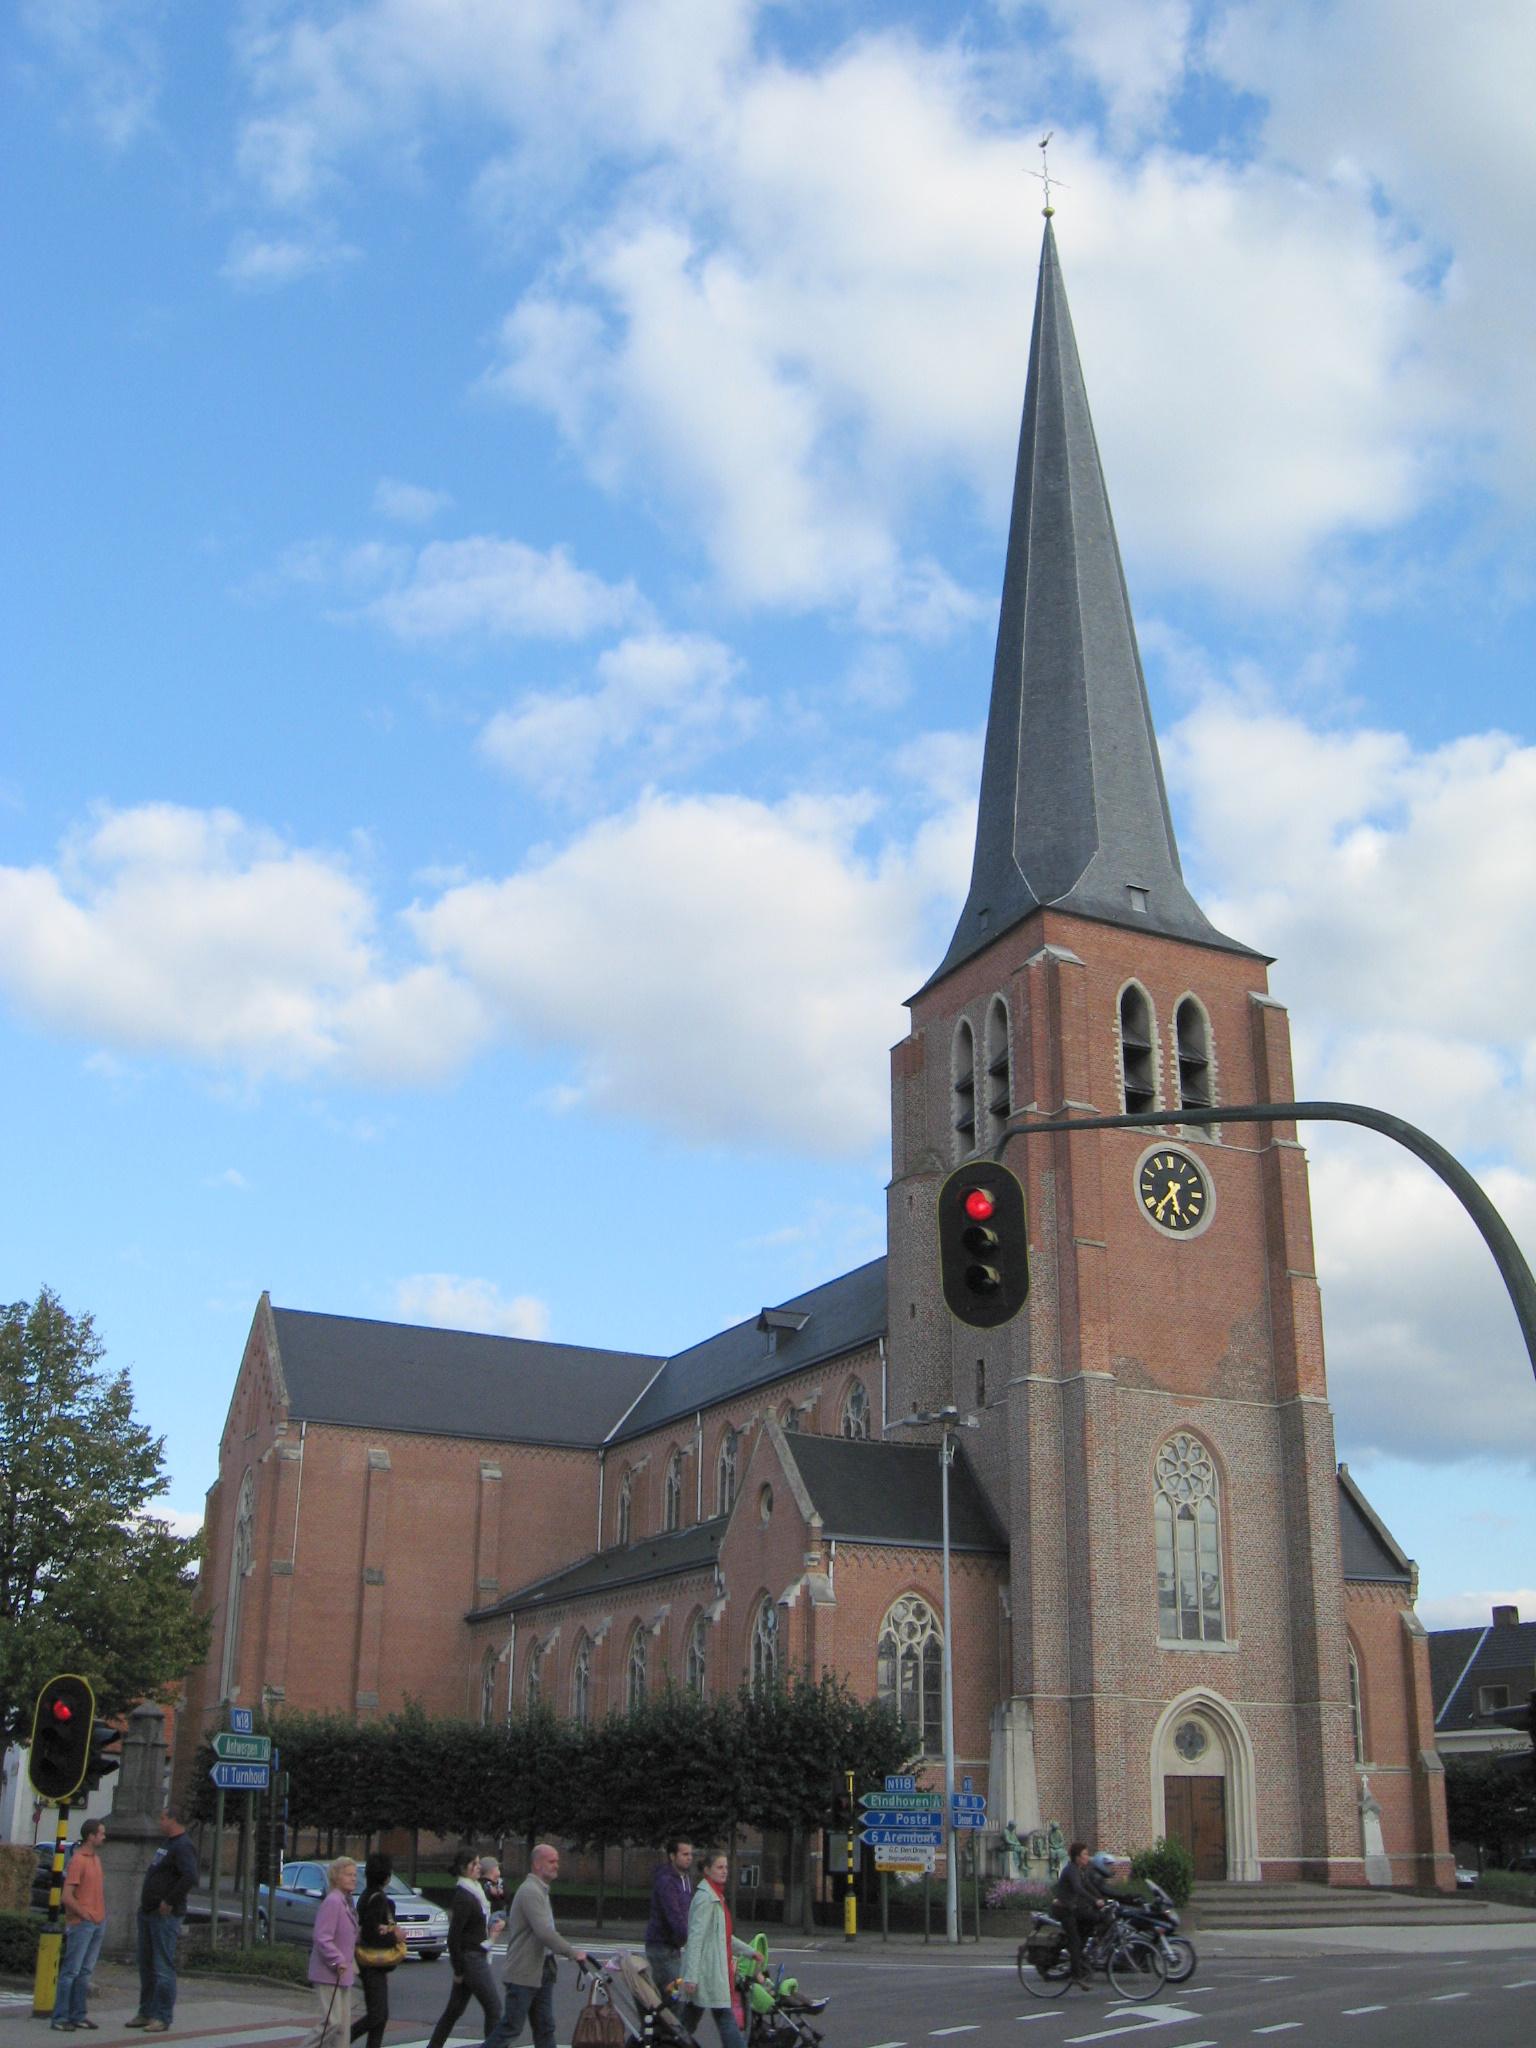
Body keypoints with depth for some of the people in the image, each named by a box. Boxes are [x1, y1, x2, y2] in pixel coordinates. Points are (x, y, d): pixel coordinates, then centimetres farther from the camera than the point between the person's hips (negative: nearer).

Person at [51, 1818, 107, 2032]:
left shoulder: (96, 1857, 13)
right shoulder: (78, 1860, -13)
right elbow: (67, 1896, -18)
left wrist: (102, 1914, 13)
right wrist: (85, 1914, -13)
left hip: (98, 1923, 8)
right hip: (82, 1924, -8)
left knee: (85, 1971, 10)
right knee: (71, 1971, -4)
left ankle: (78, 2015, 14)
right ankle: (60, 2018, -1)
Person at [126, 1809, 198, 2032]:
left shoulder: (183, 1847, -15)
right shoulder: (166, 1844, 17)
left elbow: (190, 1877, -29)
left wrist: (170, 1902, -23)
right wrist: (145, 1900, 17)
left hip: (165, 1915, -10)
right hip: (148, 1913, 10)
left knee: (163, 1967, -7)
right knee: (146, 1964, 14)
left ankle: (163, 2018, -4)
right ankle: (146, 2013, 22)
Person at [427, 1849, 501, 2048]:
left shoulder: (475, 1892, 11)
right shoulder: (463, 1897, -18)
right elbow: (453, 1936, -19)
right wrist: (458, 1970, -16)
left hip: (478, 1956, 9)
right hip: (471, 1959, -9)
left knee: (454, 2009, 14)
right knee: (493, 2008, -4)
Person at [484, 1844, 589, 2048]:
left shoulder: (540, 1891, 16)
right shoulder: (530, 1891, -17)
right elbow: (544, 1932, -27)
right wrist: (573, 1953, -25)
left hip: (542, 1971, 10)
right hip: (524, 1973, -10)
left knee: (545, 2028, 8)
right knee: (511, 2027, -4)